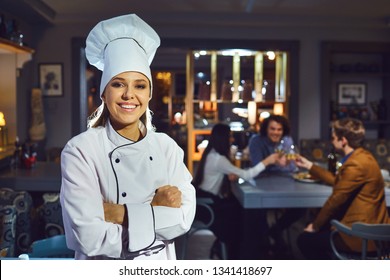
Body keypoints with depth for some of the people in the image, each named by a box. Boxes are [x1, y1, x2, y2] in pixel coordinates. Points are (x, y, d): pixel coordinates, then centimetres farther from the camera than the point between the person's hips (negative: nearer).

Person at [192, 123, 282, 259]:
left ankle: (222, 244, 20)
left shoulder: (212, 153, 5)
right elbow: (246, 175, -24)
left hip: (207, 199, 8)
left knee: (238, 205, 8)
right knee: (240, 211, 4)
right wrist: (267, 161, -17)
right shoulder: (218, 158, -24)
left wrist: (229, 176, -6)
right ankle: (231, 254, 20)